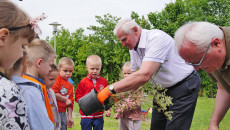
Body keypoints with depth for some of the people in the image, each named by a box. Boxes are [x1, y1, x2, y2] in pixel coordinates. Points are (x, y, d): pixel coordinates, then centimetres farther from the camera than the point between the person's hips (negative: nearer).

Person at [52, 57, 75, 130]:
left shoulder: (70, 86, 16)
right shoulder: (56, 80, -6)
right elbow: (53, 94, -19)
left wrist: (70, 117, 16)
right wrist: (66, 100, -7)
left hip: (63, 113, 7)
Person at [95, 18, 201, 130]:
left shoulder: (157, 38, -27)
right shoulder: (133, 48, 2)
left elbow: (144, 75, -36)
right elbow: (133, 76, 12)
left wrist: (111, 89, -33)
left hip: (184, 86, -8)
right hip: (162, 89, 8)